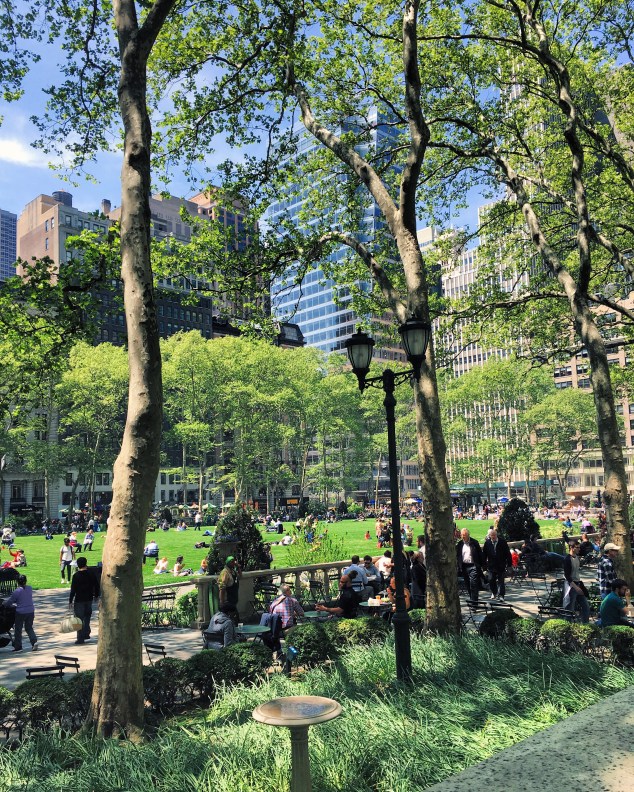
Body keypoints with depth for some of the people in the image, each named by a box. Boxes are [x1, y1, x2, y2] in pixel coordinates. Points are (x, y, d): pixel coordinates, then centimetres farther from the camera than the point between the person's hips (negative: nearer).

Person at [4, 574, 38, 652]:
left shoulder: (17, 591, -15)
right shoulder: (30, 588, 2)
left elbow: (8, 602, -10)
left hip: (20, 612, -5)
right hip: (31, 611, 5)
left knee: (18, 629, 10)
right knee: (29, 628, 17)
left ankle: (18, 647, 17)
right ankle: (34, 641, -1)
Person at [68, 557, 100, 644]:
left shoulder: (76, 575, -12)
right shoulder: (91, 574, 0)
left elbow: (73, 589, -13)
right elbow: (97, 585, 7)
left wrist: (70, 601, -7)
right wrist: (96, 596, 21)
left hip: (79, 600, -4)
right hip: (89, 599, 4)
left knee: (79, 619, 2)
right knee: (87, 617, 22)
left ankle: (81, 638, 3)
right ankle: (86, 633, 23)